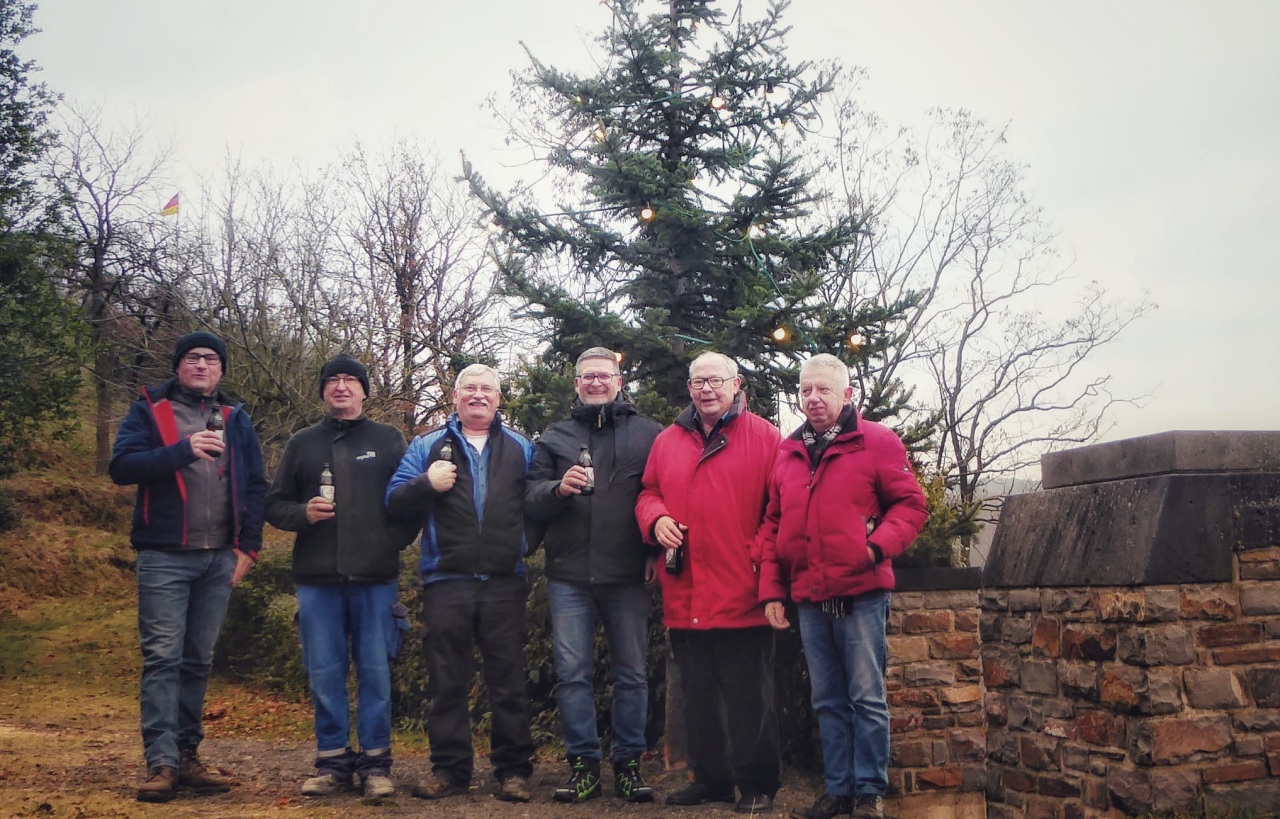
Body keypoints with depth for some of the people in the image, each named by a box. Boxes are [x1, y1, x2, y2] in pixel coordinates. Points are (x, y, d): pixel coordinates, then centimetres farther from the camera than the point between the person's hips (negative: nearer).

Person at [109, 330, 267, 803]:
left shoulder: (235, 419, 14)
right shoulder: (150, 411, 4)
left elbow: (255, 485, 13)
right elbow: (121, 466, -10)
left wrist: (248, 545, 3)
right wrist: (182, 450, -22)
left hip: (220, 560, 4)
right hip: (165, 557, -4)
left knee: (198, 661, 8)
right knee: (163, 658, -7)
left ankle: (187, 756, 14)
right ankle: (161, 763, -8)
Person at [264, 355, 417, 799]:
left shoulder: (389, 440, 8)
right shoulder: (302, 444, 13)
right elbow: (274, 505, 12)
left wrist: (396, 542, -6)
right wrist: (304, 513, -7)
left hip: (376, 580, -1)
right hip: (317, 579, 2)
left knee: (376, 672, 2)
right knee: (325, 675, 4)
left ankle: (375, 763, 10)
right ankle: (332, 762, 14)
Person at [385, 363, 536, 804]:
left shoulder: (520, 448, 13)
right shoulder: (427, 446, 12)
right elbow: (394, 502, 4)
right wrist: (426, 483, -15)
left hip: (505, 582, 0)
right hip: (446, 581, 0)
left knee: (508, 679, 2)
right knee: (447, 681, 4)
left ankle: (513, 769, 8)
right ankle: (449, 768, 13)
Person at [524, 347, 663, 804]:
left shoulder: (648, 435, 8)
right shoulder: (554, 438, 14)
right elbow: (530, 500, 6)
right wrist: (558, 488, -14)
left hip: (627, 576, -1)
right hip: (569, 575, 2)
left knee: (631, 673, 4)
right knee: (572, 672, 1)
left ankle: (628, 763, 14)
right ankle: (583, 763, 11)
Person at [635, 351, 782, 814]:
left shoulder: (763, 437, 0)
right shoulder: (668, 441, 13)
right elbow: (649, 493, 19)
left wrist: (767, 561, -13)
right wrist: (657, 519, -3)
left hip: (743, 595, -4)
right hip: (686, 596, 5)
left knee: (749, 696, 2)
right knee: (699, 694, 13)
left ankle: (757, 785, 13)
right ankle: (711, 779, 25)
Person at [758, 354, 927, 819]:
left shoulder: (877, 443, -1)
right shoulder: (787, 453, 13)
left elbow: (910, 504, -2)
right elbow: (774, 526, 15)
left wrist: (880, 544, -18)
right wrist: (771, 589, 9)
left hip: (861, 594, -5)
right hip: (809, 598, 5)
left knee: (867, 698, -1)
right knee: (828, 702, 12)